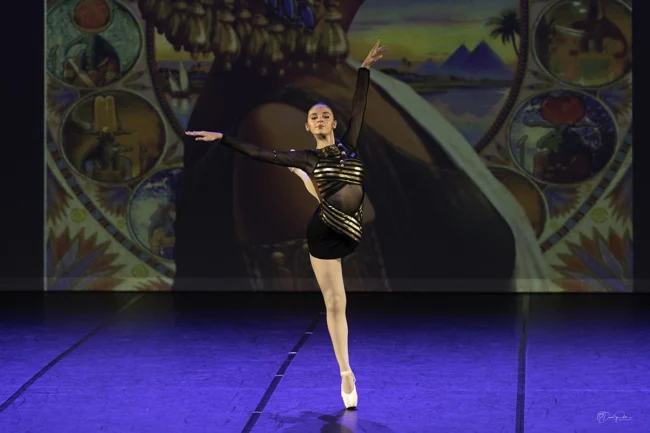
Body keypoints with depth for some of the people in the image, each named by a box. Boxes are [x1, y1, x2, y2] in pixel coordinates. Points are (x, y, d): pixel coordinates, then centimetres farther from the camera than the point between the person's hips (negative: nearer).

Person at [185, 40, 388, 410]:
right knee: (335, 304, 2)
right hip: (324, 234, -2)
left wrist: (366, 68, 7)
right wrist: (221, 138, -1)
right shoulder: (306, 157, 4)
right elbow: (257, 153, 3)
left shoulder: (349, 146, 8)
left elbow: (359, 106, 8)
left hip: (351, 233, 2)